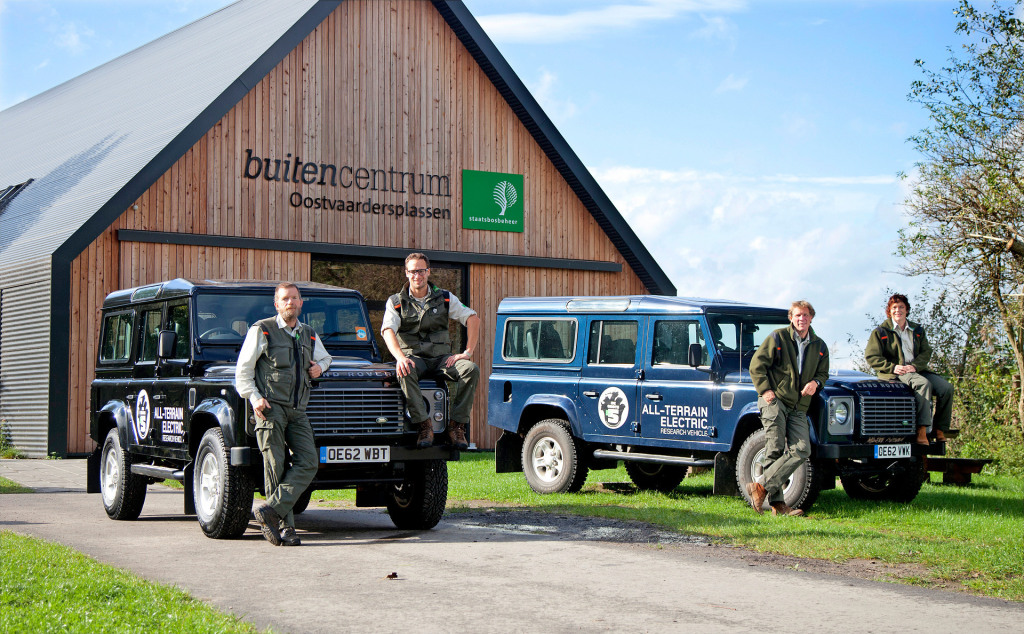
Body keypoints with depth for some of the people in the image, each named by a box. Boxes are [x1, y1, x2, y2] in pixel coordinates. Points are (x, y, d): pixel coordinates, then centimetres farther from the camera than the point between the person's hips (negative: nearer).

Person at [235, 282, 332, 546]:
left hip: (297, 411, 5)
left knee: (308, 463, -12)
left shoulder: (309, 335, 17)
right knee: (276, 467, -7)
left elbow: (325, 357, 38)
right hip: (270, 408, -5)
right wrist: (255, 398, -12)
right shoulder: (261, 331, 2)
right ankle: (284, 526, -2)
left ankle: (270, 510, -12)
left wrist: (319, 366, 14)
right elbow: (243, 370, 1)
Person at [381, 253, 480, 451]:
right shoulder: (395, 302, 5)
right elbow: (387, 330, -10)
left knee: (471, 369, -27)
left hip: (441, 357, 2)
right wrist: (400, 357, -30)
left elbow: (473, 319, 1)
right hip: (413, 357, -2)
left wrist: (467, 352, -12)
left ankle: (457, 425, -22)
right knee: (405, 373, -38)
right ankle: (424, 426, -32)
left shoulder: (445, 298, 8)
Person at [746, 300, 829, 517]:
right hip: (774, 400, -5)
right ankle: (777, 503, -9)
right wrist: (765, 390, -12)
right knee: (775, 450, -10)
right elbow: (757, 365, -1)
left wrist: (815, 382, 0)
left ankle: (764, 486, -13)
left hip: (798, 407, 5)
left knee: (801, 450, -13)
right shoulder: (778, 338, 1)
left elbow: (823, 373, 23)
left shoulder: (819, 347, 15)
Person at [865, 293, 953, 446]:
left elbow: (926, 352, 9)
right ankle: (922, 430, -40)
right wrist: (893, 367, -17)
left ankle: (940, 430, -10)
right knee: (923, 383, -35)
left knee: (946, 388, -18)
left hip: (917, 370, 5)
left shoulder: (917, 330, 18)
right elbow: (871, 357, -2)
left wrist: (914, 366, -13)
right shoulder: (880, 332, 5)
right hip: (893, 374, -5)